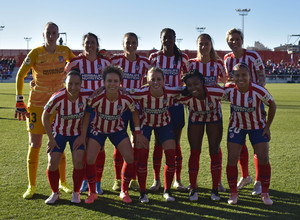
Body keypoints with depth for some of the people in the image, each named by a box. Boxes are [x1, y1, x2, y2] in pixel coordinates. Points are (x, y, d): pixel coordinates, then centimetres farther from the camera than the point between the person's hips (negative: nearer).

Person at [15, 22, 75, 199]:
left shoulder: (65, 51, 1)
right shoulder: (36, 53, -8)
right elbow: (20, 76, -5)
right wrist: (19, 101, -8)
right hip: (37, 104, -2)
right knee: (34, 145, -1)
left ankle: (63, 182, 21)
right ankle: (31, 186, 11)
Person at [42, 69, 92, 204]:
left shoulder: (87, 95, -25)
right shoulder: (57, 98, -27)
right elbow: (45, 117, -12)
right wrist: (51, 139, -10)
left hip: (78, 133, 0)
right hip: (59, 132, 0)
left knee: (78, 162, -14)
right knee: (52, 162, -8)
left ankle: (76, 193, 10)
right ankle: (55, 193, 17)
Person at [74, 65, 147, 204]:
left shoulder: (125, 99, -24)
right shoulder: (97, 98, -28)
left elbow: (135, 113, -4)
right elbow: (87, 113, -12)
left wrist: (138, 133, -5)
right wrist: (83, 135, -12)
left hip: (117, 130, 1)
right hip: (98, 129, -1)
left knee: (131, 159, -10)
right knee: (89, 159, -13)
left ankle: (124, 191, 12)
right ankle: (92, 193, 10)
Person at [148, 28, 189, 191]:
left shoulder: (182, 57, 3)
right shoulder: (154, 57, 2)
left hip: (176, 103, 0)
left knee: (176, 143, 5)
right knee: (159, 143, 3)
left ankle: (177, 180, 15)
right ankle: (156, 180, 13)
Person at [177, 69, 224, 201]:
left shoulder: (216, 92, -36)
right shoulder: (185, 97, -34)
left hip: (214, 118, 0)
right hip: (195, 120, 0)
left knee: (214, 152, -1)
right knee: (195, 152, -2)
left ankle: (215, 189, 11)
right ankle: (193, 189, 11)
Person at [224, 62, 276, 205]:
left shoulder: (259, 91, -25)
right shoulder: (228, 90, -20)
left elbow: (272, 105, -9)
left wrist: (267, 126, -7)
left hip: (257, 127, -1)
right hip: (236, 127, 1)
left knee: (263, 158, -5)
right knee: (232, 159, -6)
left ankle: (265, 193, 13)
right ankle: (233, 193, 11)